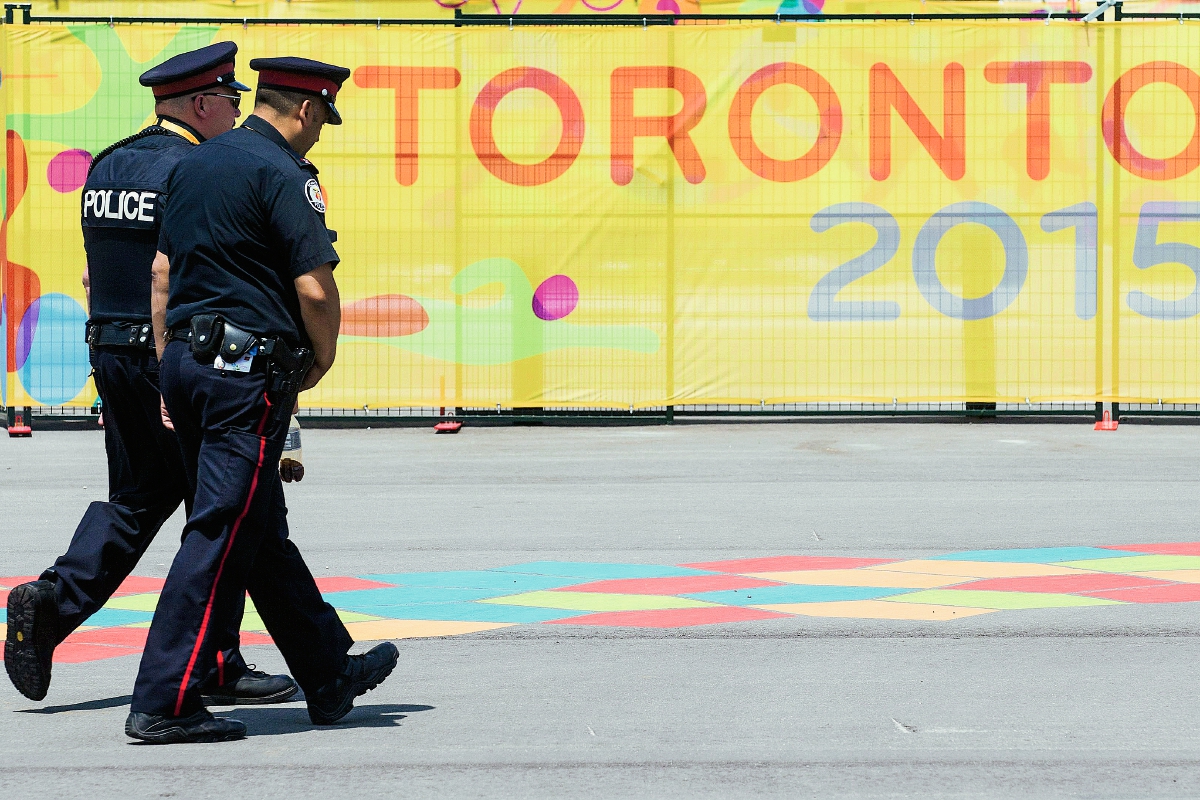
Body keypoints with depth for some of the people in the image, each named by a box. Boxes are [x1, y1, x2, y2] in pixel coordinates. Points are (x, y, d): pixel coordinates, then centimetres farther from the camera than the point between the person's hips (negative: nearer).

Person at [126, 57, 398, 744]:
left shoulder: (194, 165, 14)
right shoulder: (284, 175, -12)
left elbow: (162, 274, 18)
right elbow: (316, 289, -18)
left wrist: (170, 377, 20)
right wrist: (321, 361, 0)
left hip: (186, 360, 9)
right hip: (250, 369, -9)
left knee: (263, 529, 15)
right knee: (222, 534, -7)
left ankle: (332, 675, 27)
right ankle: (164, 702, -10)